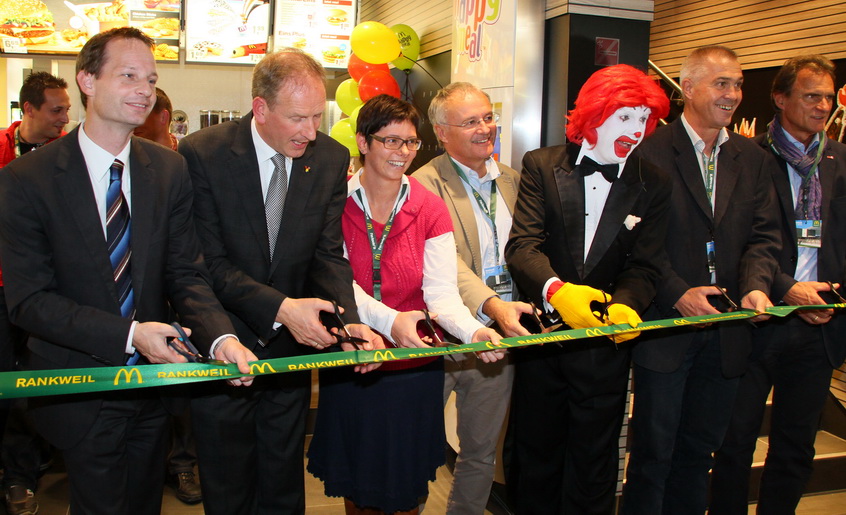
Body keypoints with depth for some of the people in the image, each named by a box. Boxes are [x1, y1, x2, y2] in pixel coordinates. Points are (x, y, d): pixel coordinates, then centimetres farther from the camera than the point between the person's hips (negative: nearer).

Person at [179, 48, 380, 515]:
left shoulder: (331, 158, -5)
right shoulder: (201, 154, -16)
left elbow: (328, 255, -7)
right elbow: (210, 262, -18)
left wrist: (350, 320, -25)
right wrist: (279, 307, -30)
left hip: (291, 348, 3)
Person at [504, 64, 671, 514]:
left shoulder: (652, 185, 2)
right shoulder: (541, 166, -3)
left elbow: (643, 267, -3)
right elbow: (522, 245, -13)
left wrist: (626, 305, -25)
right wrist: (556, 290, -33)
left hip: (606, 344, 1)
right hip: (541, 337, -1)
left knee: (593, 465, 13)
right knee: (535, 453, 15)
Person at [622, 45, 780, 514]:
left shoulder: (753, 160, 10)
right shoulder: (651, 152, -8)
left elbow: (763, 236, 6)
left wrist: (756, 285, -12)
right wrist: (678, 294, -19)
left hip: (725, 331, 5)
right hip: (666, 325, -5)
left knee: (700, 447, 19)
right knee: (653, 449, 7)